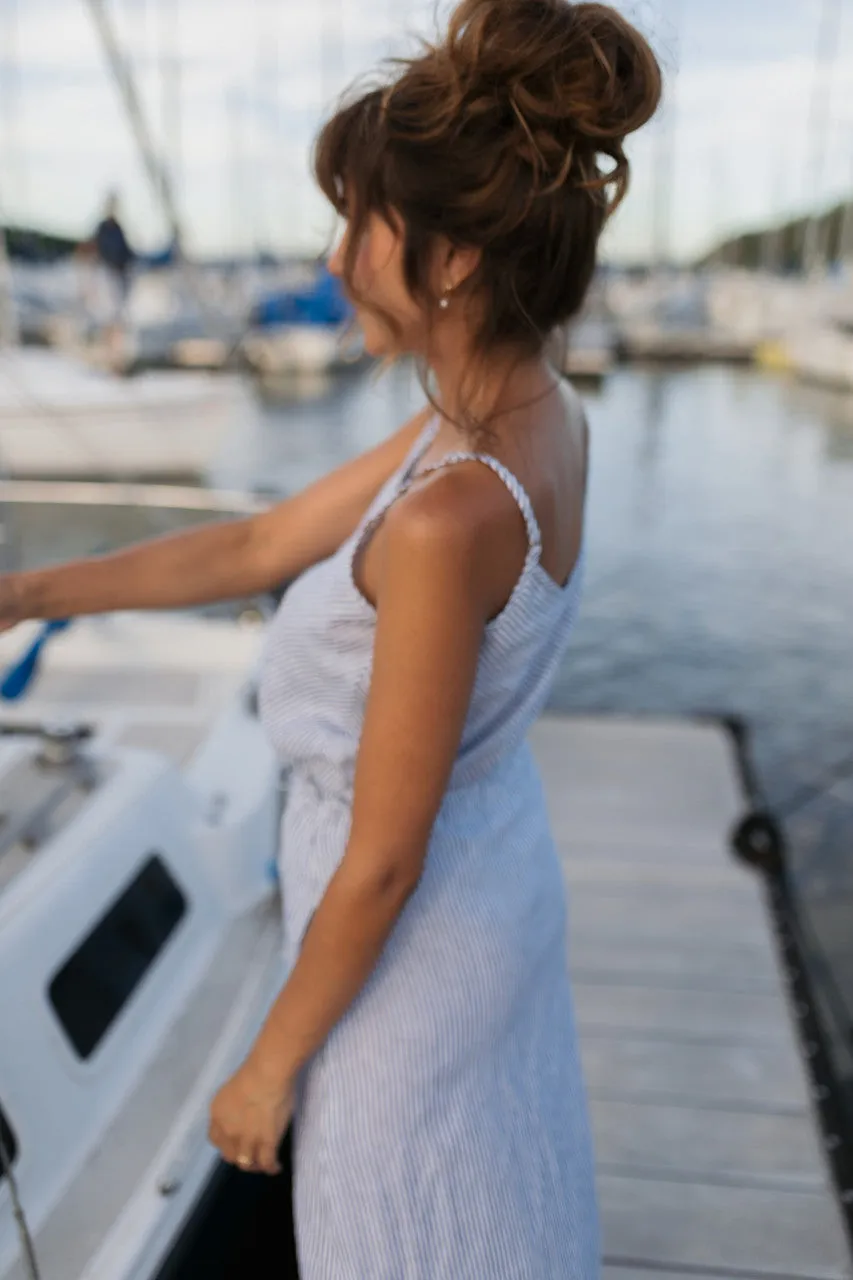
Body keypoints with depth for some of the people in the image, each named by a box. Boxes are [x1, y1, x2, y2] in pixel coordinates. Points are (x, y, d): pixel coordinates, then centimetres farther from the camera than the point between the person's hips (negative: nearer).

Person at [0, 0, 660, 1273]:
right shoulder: (536, 415, -7)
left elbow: (381, 863, -26)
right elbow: (261, 548, -1)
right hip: (492, 867, 7)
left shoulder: (450, 517, -35)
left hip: (413, 930, -7)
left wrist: (270, 1065, -9)